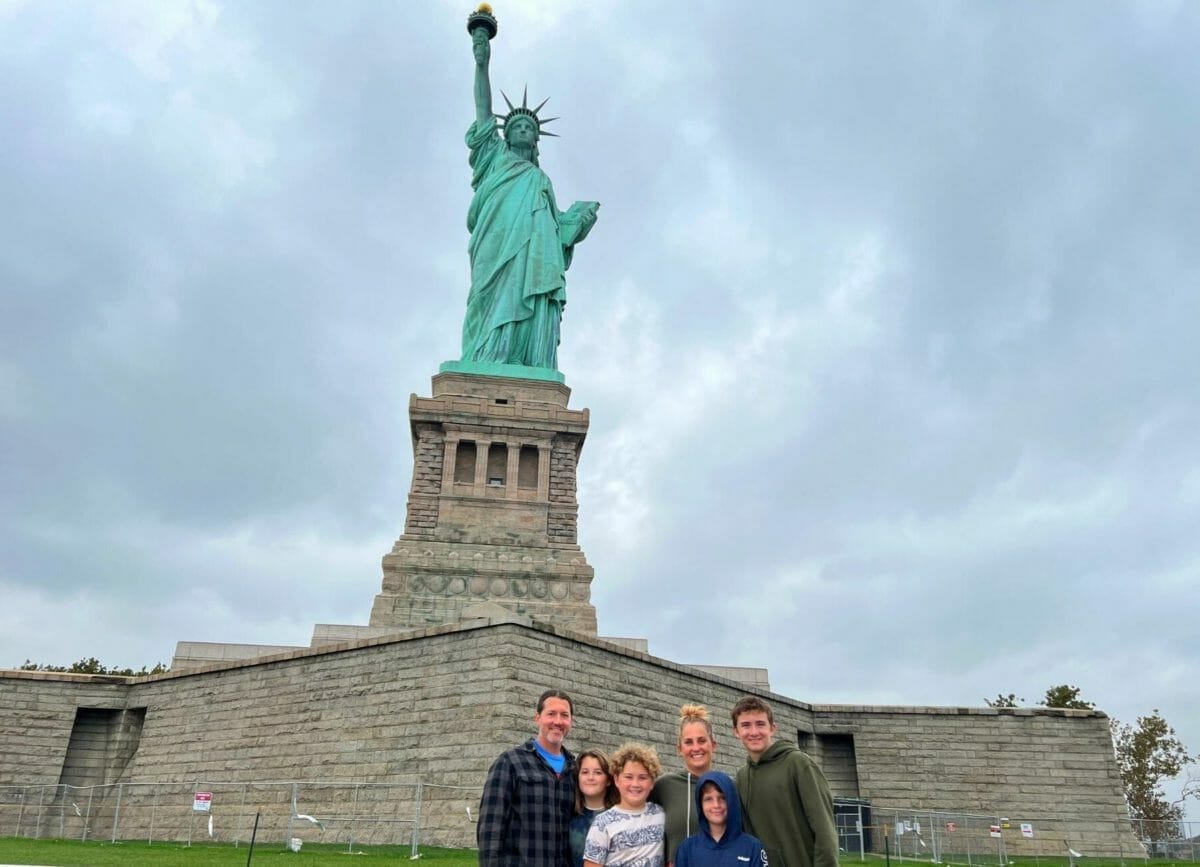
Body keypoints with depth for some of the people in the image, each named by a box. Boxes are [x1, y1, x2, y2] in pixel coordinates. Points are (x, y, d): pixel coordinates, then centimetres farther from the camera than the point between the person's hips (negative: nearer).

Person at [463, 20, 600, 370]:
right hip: (500, 252, -3)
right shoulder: (495, 158, 27)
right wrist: (482, 65, 6)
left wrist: (581, 215, 5)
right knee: (497, 323, -21)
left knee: (533, 328, -16)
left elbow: (556, 225, 24)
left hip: (536, 259, 3)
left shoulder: (541, 180, 34)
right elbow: (484, 114, 15)